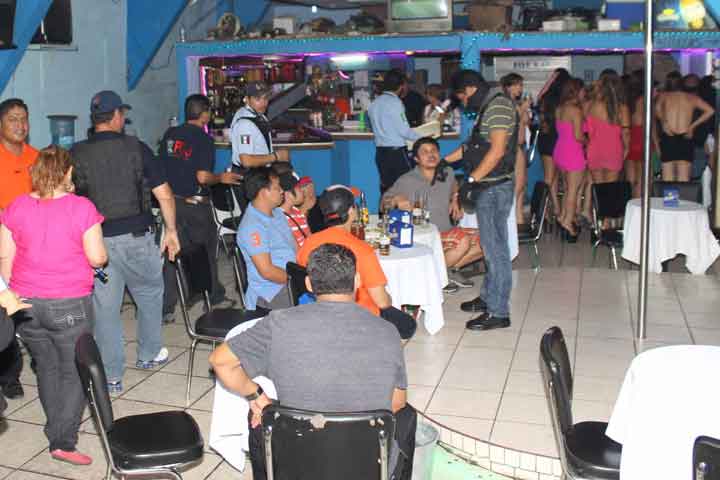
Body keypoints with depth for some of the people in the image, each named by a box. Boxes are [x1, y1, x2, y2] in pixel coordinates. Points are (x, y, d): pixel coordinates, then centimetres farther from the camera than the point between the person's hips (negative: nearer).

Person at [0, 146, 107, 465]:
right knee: (73, 372, 8)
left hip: (26, 304, 4)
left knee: (47, 367, 20)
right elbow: (97, 258, -10)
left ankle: (55, 429, 33)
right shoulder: (82, 208, -11)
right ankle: (63, 442, 4)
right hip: (69, 305, -4)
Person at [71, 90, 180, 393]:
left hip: (98, 240, 1)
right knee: (149, 293, 22)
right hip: (136, 235, 0)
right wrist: (171, 231, 5)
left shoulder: (76, 154, -1)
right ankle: (149, 355, 33)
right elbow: (163, 194, -5)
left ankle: (111, 377, 13)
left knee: (105, 306, 7)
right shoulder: (136, 148, -3)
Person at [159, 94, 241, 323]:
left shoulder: (170, 134, 4)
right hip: (196, 204, -5)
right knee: (206, 252, 14)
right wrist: (221, 178, -3)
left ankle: (166, 310, 6)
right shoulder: (203, 139, -14)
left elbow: (160, 168, 9)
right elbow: (203, 177, -20)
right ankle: (214, 298, 31)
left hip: (172, 200, 5)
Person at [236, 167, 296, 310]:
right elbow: (267, 271, -19)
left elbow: (296, 247, 16)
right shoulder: (252, 227, -16)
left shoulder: (277, 212, 14)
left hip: (292, 279, 9)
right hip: (272, 292, -9)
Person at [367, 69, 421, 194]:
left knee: (386, 187, 10)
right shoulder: (395, 102, -12)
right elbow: (404, 130, -13)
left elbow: (377, 127, 12)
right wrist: (421, 138, -2)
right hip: (397, 151, -7)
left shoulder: (374, 103, 9)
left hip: (380, 151, 7)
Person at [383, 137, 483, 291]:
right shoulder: (407, 181, -11)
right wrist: (396, 200, -27)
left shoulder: (447, 173, 6)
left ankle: (450, 269, 6)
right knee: (463, 241, -30)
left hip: (447, 231, 7)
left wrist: (455, 202, 12)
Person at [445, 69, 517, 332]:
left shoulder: (499, 105, -14)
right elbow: (474, 145, 23)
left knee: (495, 248, -5)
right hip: (487, 187, 10)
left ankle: (498, 312, 1)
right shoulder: (488, 108, 18)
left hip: (494, 188, -10)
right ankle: (488, 297, 28)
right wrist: (446, 159, 20)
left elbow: (497, 150, -21)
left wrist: (472, 179, -20)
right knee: (491, 246, 17)